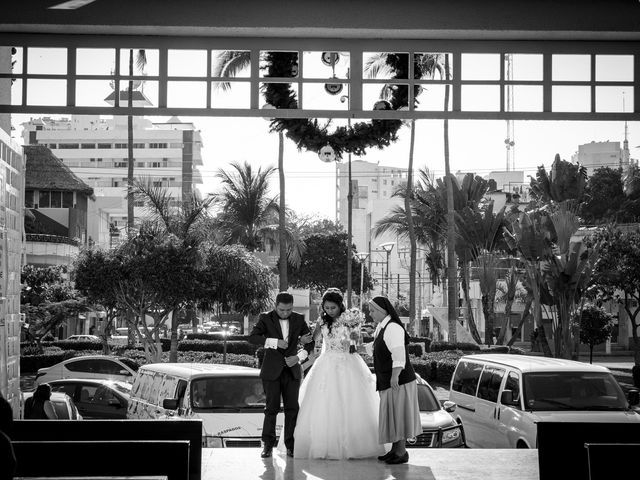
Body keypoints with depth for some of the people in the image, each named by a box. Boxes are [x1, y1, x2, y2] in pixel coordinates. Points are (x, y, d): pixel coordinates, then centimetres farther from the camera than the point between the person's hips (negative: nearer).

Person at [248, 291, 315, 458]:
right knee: (272, 408, -3)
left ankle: (290, 445, 7)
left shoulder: (298, 319, 4)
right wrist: (275, 342, -25)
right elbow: (252, 337, -16)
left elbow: (310, 341, 9)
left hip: (292, 370, 2)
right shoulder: (266, 318, -4)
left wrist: (298, 357, -7)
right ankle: (268, 445, 6)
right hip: (272, 370, -2)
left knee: (292, 408, 0)